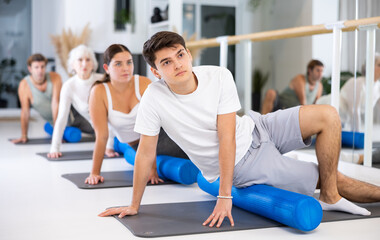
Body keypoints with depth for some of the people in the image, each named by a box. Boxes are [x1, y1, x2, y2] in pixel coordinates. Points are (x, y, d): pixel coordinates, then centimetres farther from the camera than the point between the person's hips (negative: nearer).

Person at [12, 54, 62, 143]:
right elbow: (25, 112, -19)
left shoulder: (55, 77, -27)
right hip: (51, 119, 1)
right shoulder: (24, 85, -24)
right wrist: (24, 136, -15)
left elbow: (55, 103, -30)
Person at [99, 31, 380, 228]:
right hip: (242, 163, -3)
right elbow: (146, 153, -15)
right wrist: (134, 205, -10)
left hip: (256, 129, 3)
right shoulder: (154, 98, -23)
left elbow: (227, 136, -21)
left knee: (327, 116, -12)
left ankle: (331, 197, 2)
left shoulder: (220, 76, -19)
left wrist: (224, 196, -24)